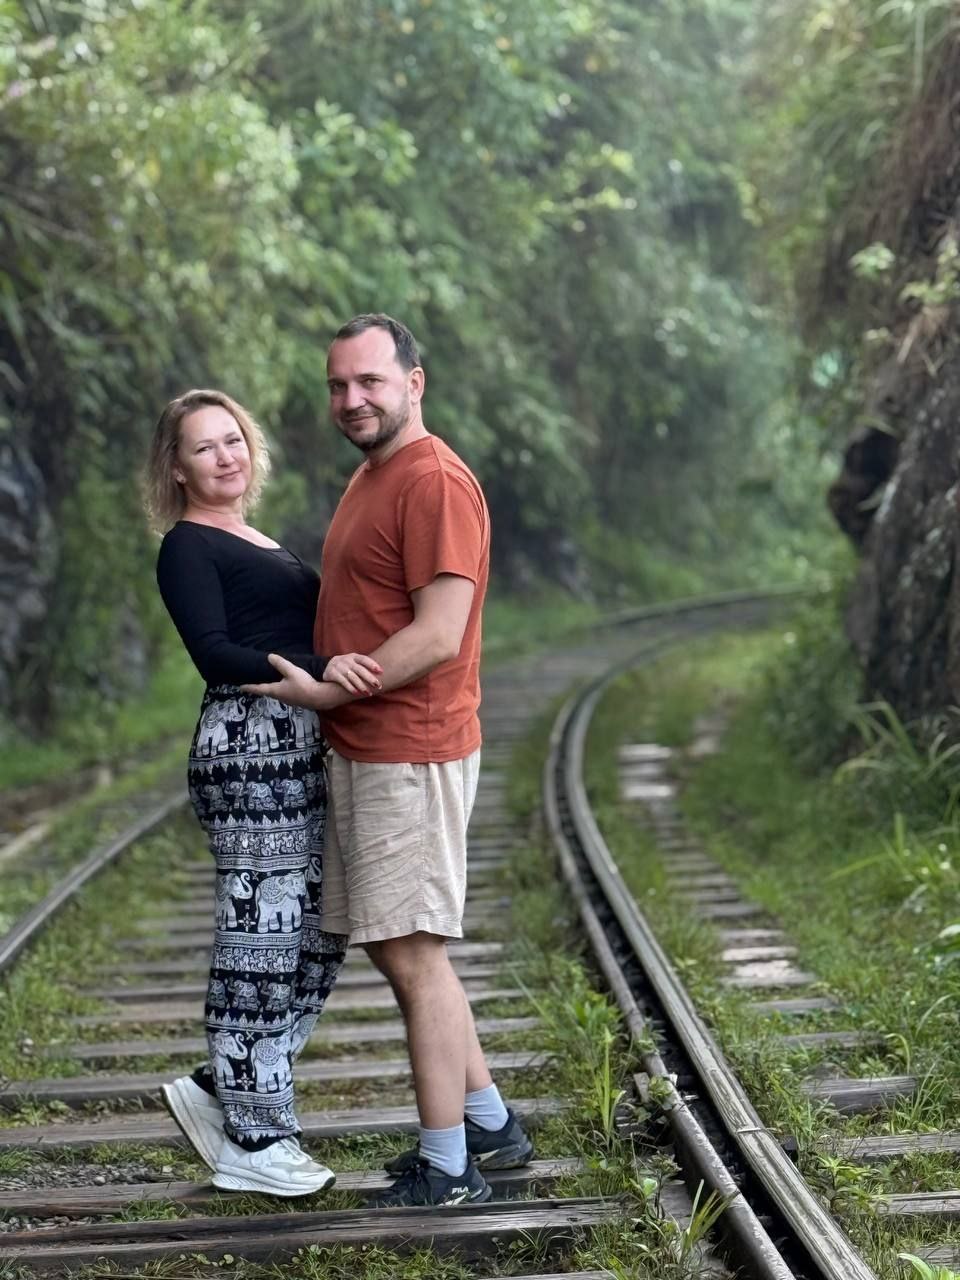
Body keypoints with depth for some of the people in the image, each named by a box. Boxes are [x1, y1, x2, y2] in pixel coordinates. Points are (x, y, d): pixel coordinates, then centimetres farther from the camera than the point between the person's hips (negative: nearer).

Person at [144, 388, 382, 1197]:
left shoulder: (256, 544, 21)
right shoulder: (188, 547, -5)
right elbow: (214, 653, -17)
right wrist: (318, 672, -28)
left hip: (296, 750, 9)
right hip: (247, 748, -9)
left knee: (319, 935, 11)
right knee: (262, 940, -4)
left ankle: (222, 1090, 22)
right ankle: (253, 1144, 6)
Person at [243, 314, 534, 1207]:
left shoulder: (434, 482, -15)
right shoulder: (368, 479, 17)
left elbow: (437, 636, -21)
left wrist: (324, 690, -16)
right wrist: (321, 690, 10)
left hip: (410, 756, -10)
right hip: (360, 752, 10)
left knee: (413, 957, -4)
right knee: (397, 950, 15)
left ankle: (447, 1166, 6)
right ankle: (490, 1124, 26)